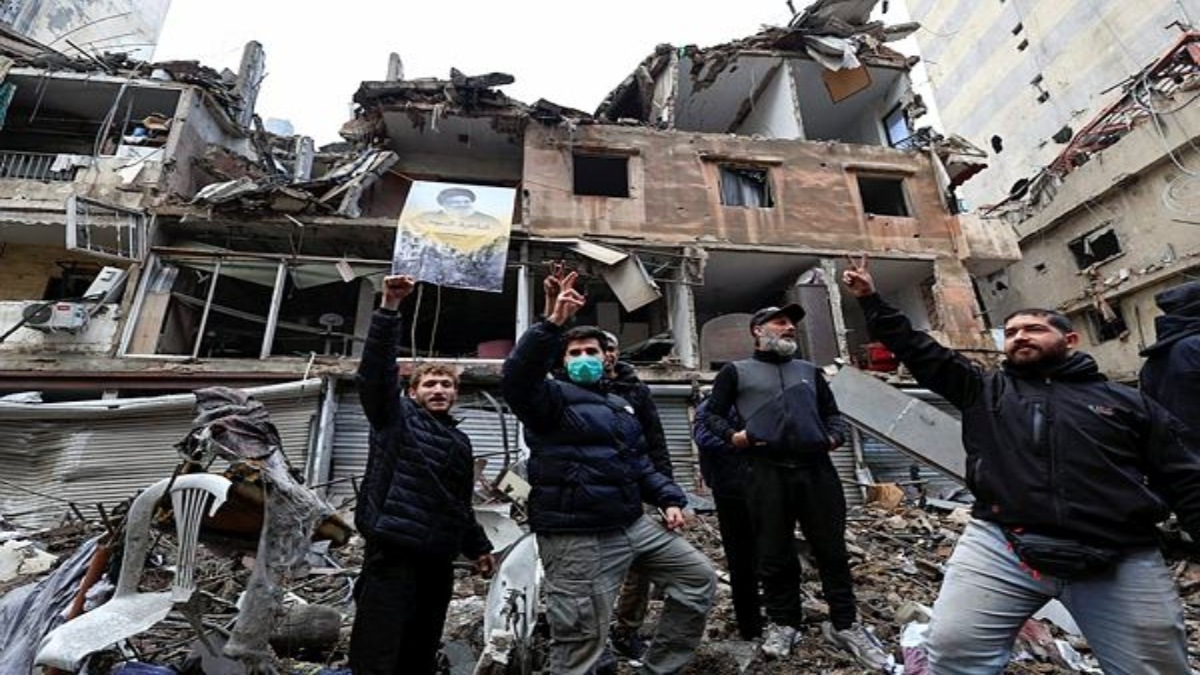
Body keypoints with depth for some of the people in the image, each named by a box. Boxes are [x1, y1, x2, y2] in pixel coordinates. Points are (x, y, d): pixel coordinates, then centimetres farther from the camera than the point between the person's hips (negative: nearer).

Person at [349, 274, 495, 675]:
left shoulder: (460, 443, 19)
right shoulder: (396, 417, 3)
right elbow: (375, 370, -14)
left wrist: (478, 546, 21)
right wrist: (389, 309, -23)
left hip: (438, 562, 6)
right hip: (392, 556, -6)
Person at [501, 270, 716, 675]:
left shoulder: (619, 406, 19)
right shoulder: (555, 397, -5)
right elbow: (516, 379, -27)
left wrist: (669, 498, 12)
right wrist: (553, 323, -36)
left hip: (633, 525, 8)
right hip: (577, 537, -8)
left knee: (700, 577, 16)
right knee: (580, 641, 2)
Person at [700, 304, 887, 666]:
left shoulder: (809, 370, 22)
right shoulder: (736, 371, 9)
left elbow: (832, 412, 25)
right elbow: (712, 414, 8)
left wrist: (835, 436, 5)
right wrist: (731, 436, -9)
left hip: (817, 468, 4)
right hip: (768, 472, -3)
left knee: (832, 550, 9)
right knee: (775, 554, 7)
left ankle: (844, 625, 26)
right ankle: (782, 623, 25)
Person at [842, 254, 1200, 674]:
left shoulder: (1127, 402, 15)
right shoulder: (984, 389, 14)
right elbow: (915, 349, 10)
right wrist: (870, 299, 7)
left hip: (1121, 563, 2)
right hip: (999, 546, -1)